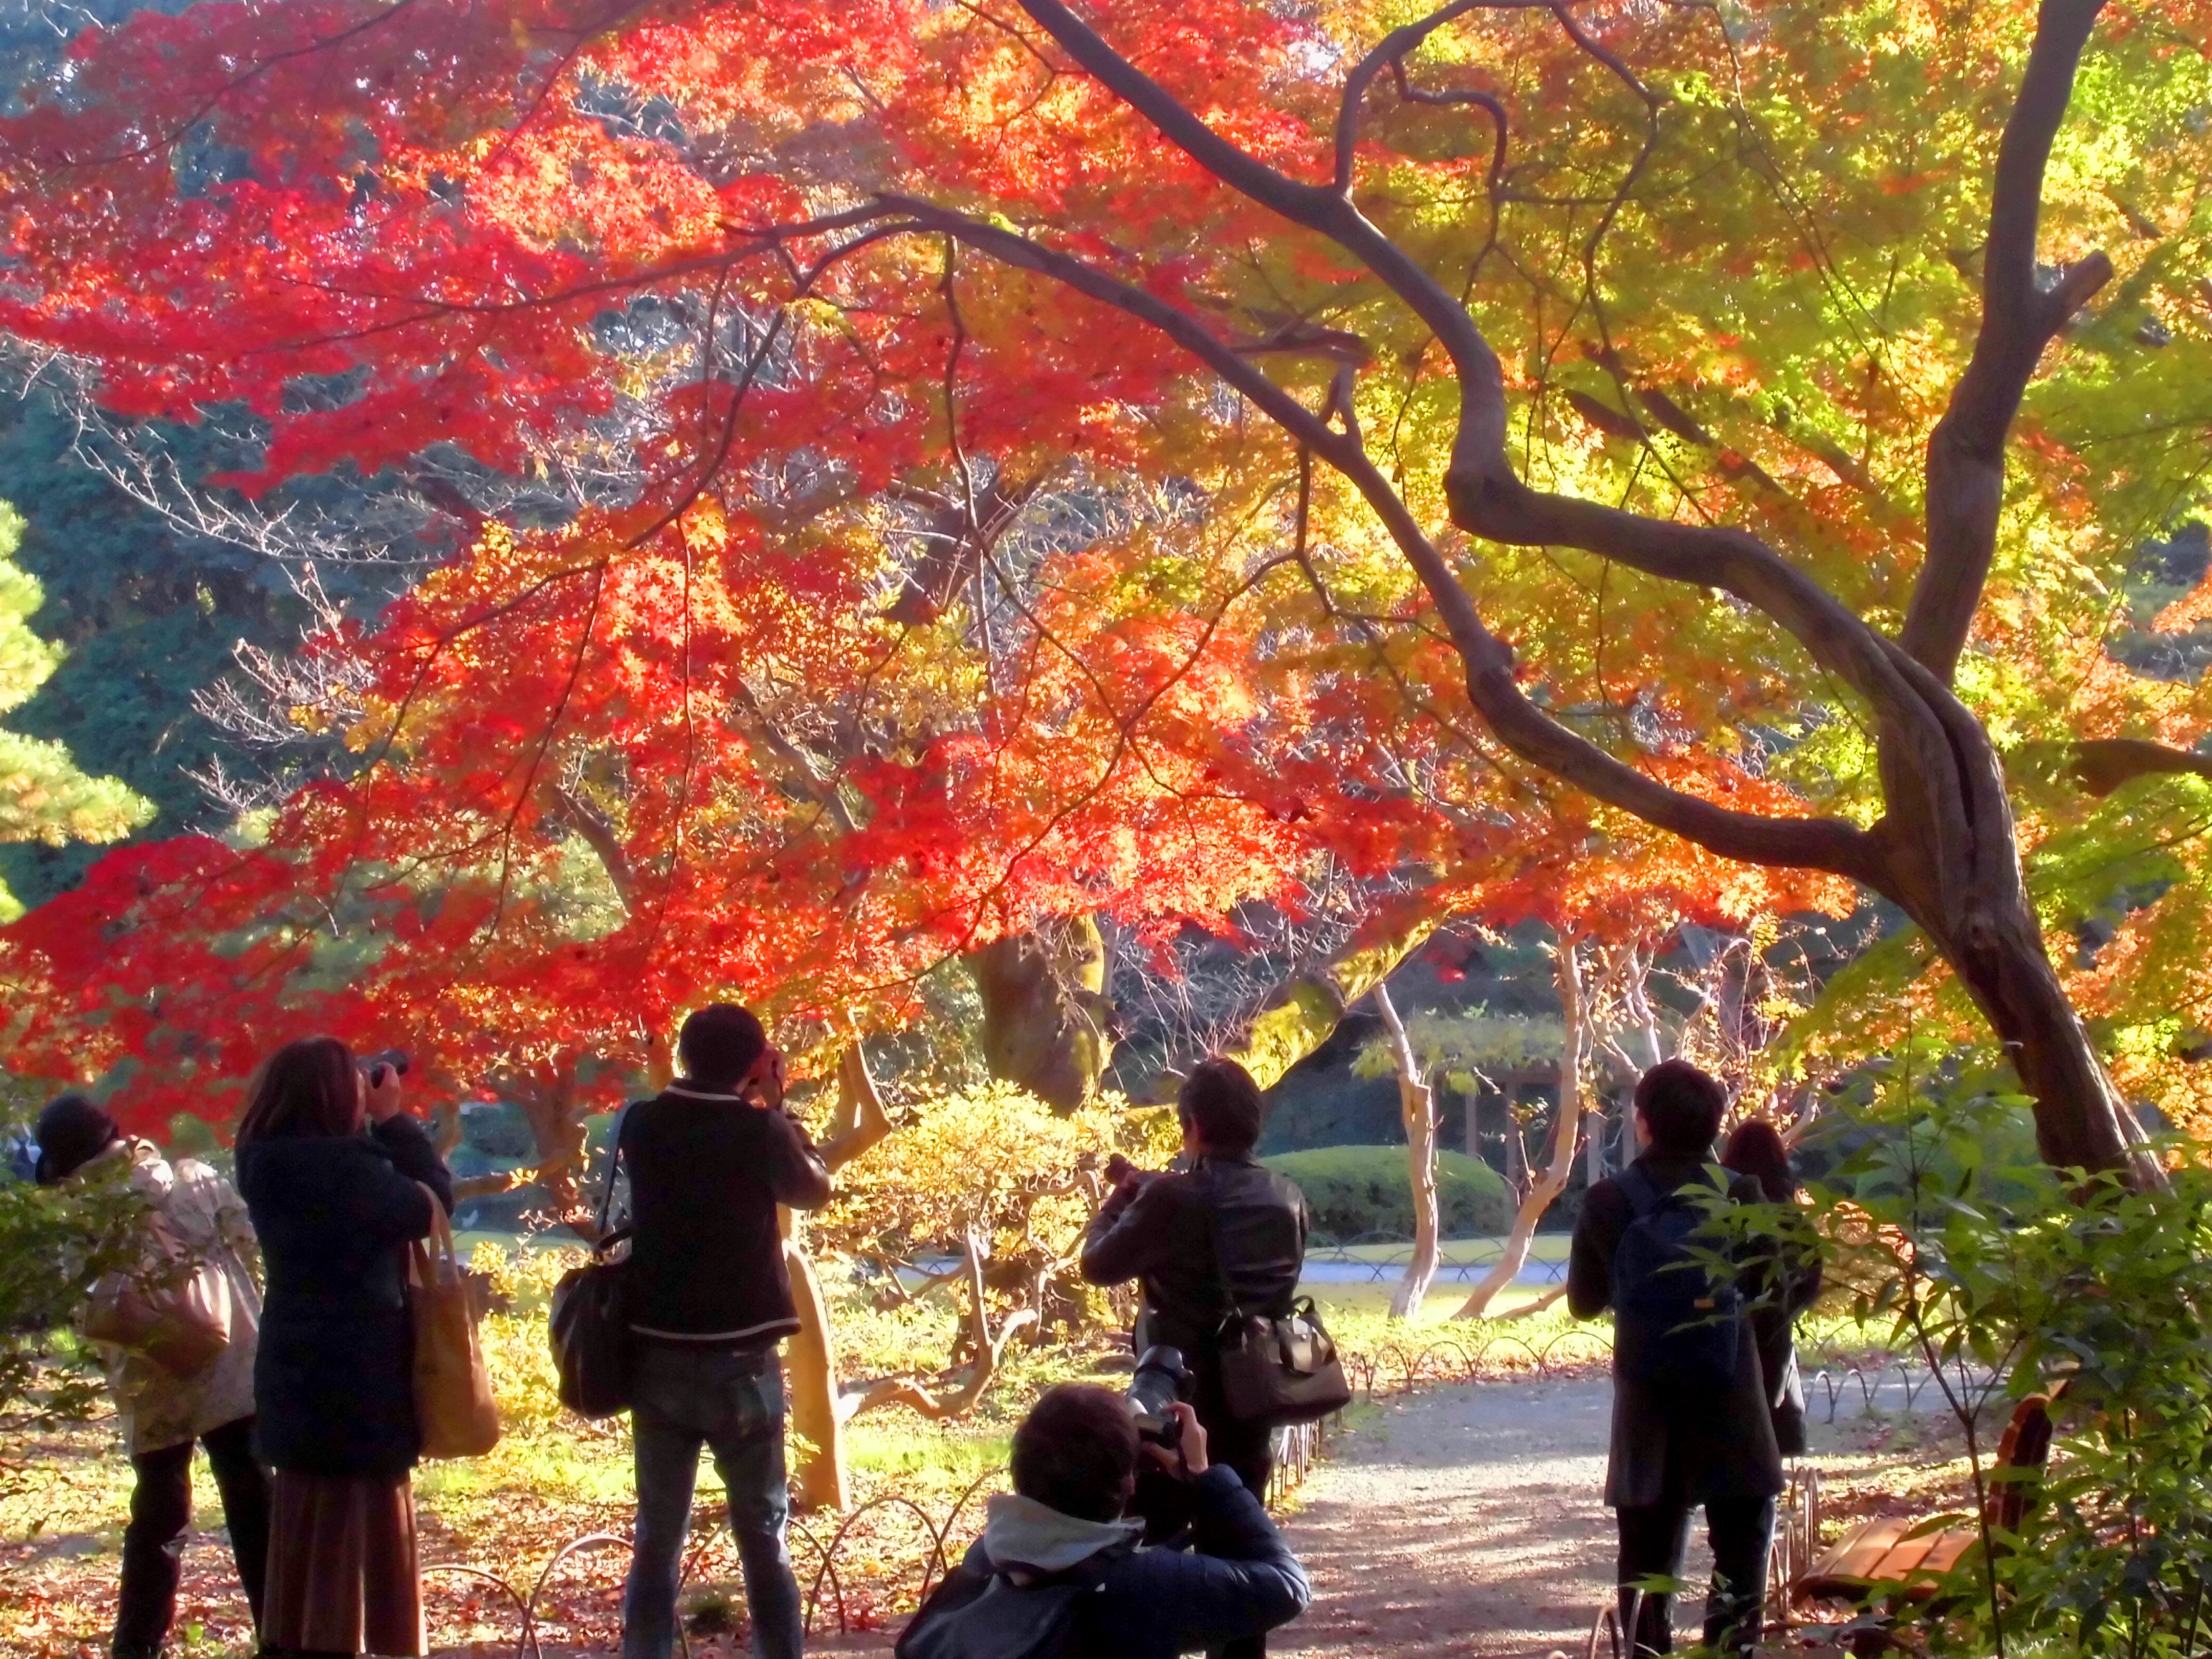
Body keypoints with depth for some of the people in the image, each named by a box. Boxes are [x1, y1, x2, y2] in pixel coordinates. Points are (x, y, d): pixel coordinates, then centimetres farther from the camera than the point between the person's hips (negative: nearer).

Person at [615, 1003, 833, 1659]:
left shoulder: (640, 1125, 1)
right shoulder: (757, 1128, -11)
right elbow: (814, 1191, 6)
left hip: (656, 1355, 3)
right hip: (738, 1358, -3)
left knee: (658, 1532, 10)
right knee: (763, 1533, 5)